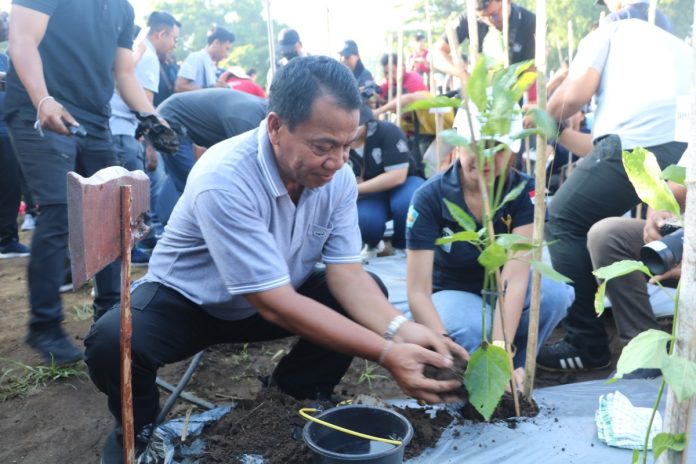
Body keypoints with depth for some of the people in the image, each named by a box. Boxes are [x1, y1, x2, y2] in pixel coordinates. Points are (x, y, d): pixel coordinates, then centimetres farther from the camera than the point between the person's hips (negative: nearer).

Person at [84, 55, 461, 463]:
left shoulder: (338, 176, -16)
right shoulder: (224, 181, -35)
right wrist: (387, 354, -38)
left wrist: (399, 328, -34)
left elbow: (347, 272, -14)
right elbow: (275, 304, -35)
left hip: (279, 292, 5)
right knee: (113, 343, -33)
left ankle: (297, 390, 11)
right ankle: (139, 428, 2)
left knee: (372, 295, -12)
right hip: (187, 301, -5)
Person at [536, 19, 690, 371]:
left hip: (640, 140, -6)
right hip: (687, 148, 7)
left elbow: (574, 95, 5)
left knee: (564, 222, 7)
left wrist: (544, 118, 25)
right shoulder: (677, 47, 40)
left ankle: (587, 344, 7)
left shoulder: (609, 32, 24)